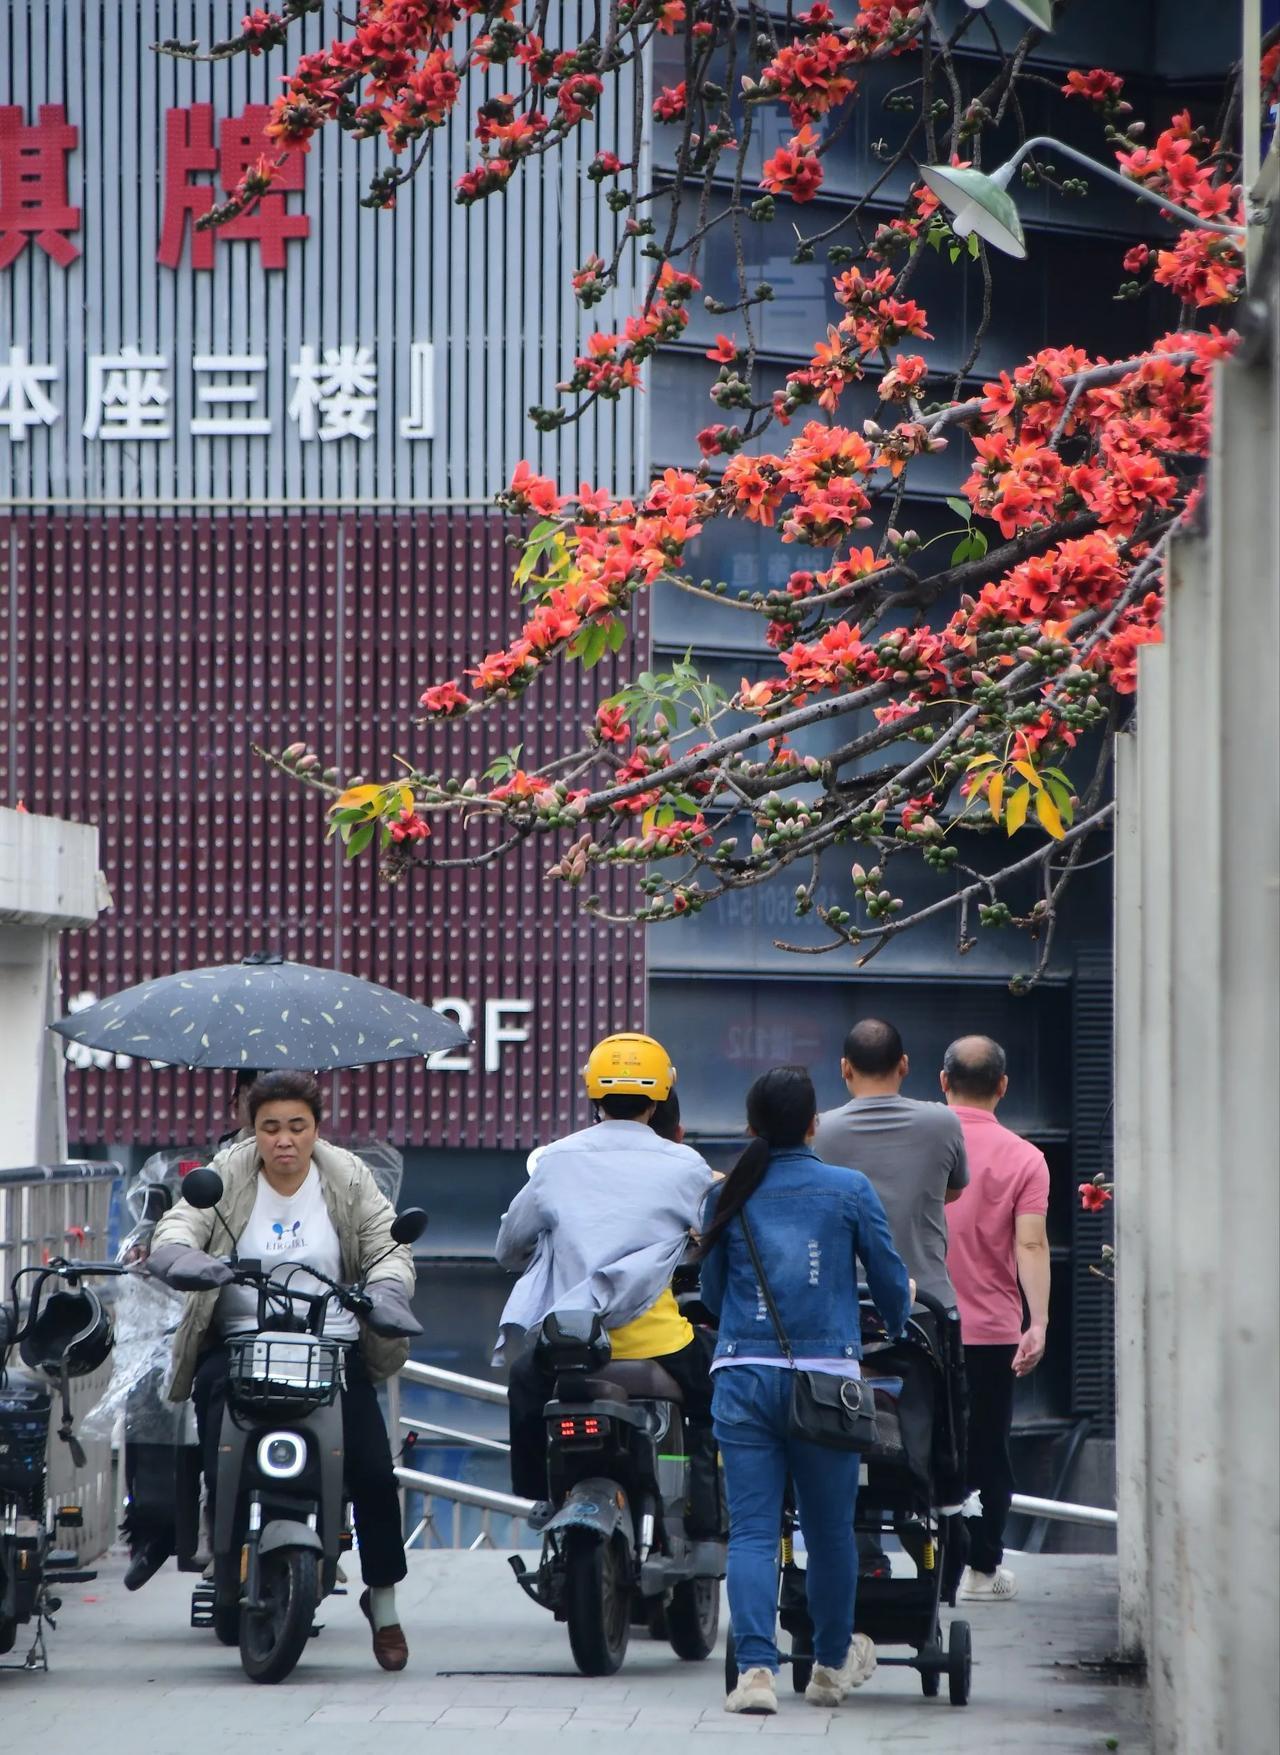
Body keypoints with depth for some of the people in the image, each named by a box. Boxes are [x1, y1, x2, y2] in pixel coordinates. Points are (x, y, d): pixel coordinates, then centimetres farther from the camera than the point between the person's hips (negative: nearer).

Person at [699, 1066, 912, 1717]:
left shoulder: (728, 1197, 5)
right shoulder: (849, 1190, 1)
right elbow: (892, 1281, 9)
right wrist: (896, 1329, 31)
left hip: (742, 1375, 1)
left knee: (751, 1529, -1)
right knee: (829, 1529, 13)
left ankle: (756, 1667, -16)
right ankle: (833, 1663, 28)